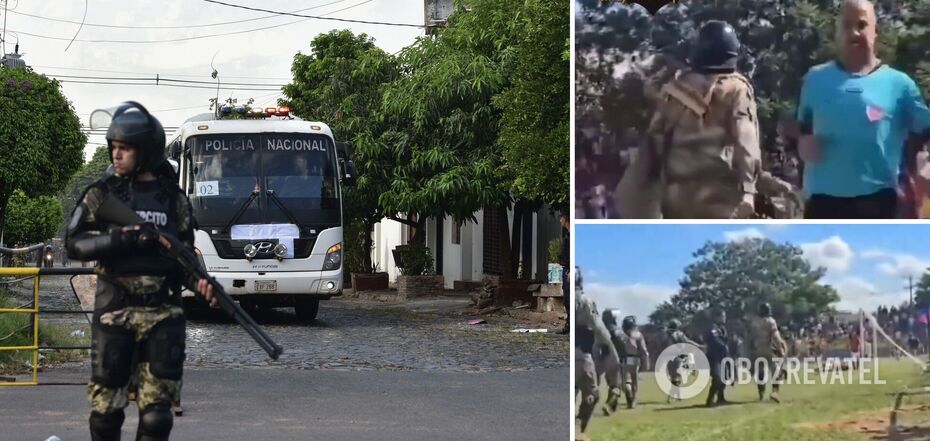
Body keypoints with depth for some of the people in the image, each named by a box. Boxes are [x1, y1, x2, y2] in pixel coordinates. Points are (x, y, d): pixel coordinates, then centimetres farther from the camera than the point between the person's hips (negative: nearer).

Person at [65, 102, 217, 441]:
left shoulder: (173, 198, 8)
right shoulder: (102, 194, 4)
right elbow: (74, 244, -4)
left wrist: (198, 282, -9)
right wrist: (124, 238, -17)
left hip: (163, 315, 1)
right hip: (113, 314, -1)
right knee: (106, 408, 3)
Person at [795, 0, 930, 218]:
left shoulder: (897, 83, 1)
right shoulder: (816, 79, 7)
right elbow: (801, 127, 17)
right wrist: (803, 144, -4)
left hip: (876, 198, -1)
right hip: (824, 197, 1)